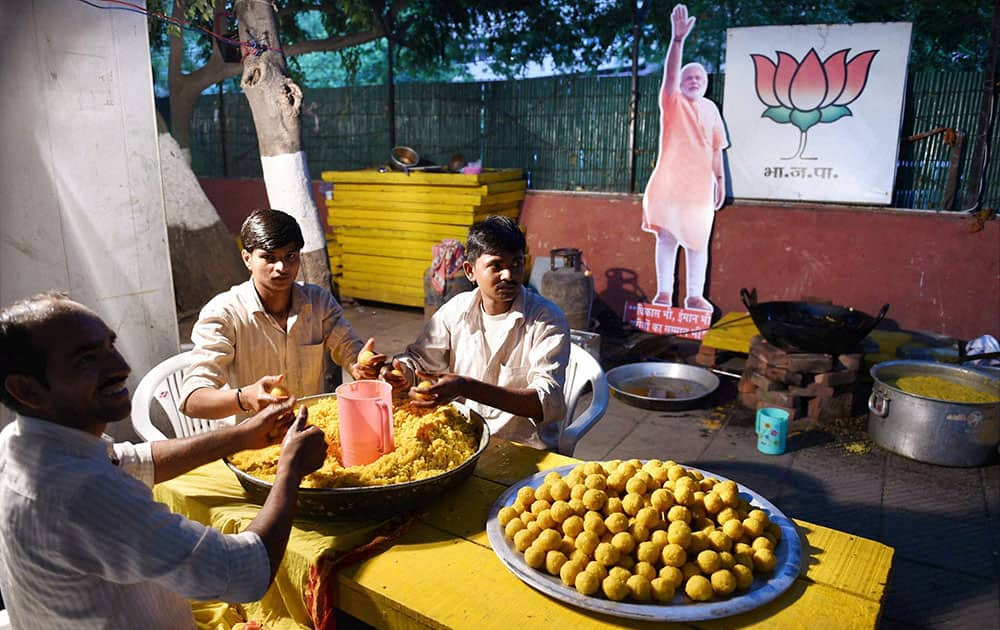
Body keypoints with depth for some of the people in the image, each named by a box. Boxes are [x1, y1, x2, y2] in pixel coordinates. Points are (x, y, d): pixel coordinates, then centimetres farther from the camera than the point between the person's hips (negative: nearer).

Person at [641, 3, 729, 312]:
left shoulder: (710, 108, 12)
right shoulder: (673, 102, 1)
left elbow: (715, 148, 14)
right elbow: (670, 72, -17)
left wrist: (720, 178, 9)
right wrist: (678, 38, -28)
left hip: (700, 186, 4)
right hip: (669, 183, -4)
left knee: (698, 241, 5)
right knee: (667, 238, -2)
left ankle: (695, 295, 11)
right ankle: (664, 293, 3)